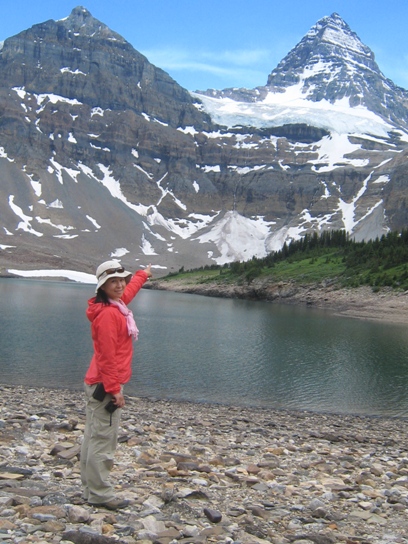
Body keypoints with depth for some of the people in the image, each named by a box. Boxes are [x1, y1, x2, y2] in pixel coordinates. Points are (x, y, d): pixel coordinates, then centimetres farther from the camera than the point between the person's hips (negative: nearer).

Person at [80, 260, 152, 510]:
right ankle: (99, 494, 4)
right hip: (105, 386, -10)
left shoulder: (116, 305, 10)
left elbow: (129, 290, 34)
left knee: (94, 437, 15)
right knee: (104, 440, -3)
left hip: (99, 384, 10)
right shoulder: (108, 314, -19)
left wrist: (144, 274, 51)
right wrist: (114, 390, -23)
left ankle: (91, 488, 25)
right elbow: (107, 356, -22)